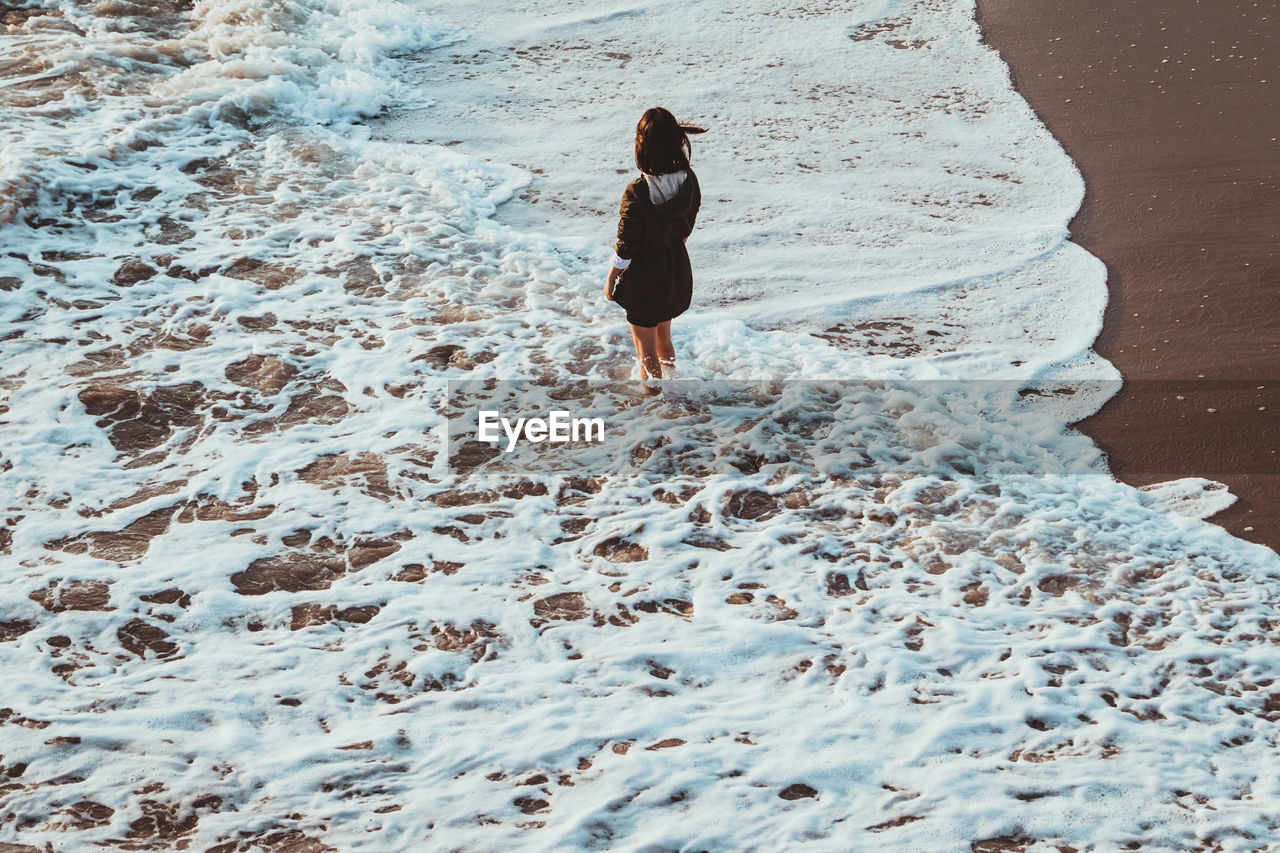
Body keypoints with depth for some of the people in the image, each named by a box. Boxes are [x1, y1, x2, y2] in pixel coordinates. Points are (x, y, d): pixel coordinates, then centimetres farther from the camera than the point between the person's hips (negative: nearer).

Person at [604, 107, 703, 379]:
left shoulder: (637, 193, -30)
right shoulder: (689, 181, -14)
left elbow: (625, 247, -19)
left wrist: (610, 280, -3)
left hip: (645, 278, -6)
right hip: (678, 271, 6)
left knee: (647, 354, 15)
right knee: (664, 340, 30)